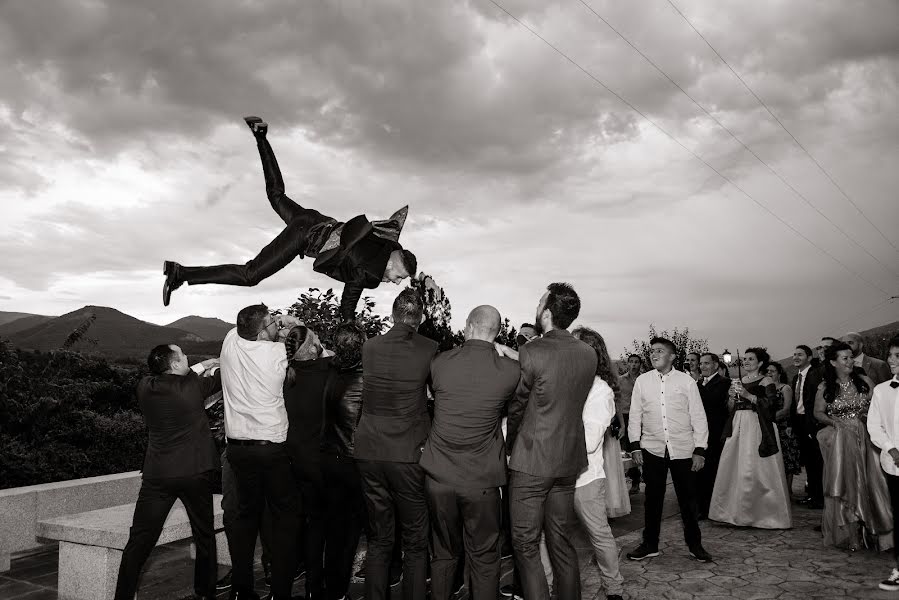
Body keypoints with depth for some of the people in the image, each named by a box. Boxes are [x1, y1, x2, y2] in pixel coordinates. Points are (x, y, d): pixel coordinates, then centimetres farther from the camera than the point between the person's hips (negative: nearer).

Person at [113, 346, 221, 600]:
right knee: (204, 535, 14)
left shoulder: (145, 387, -1)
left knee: (140, 540, 6)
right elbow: (218, 378, 10)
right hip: (196, 472, -1)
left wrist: (200, 367, 21)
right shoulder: (193, 386, -9)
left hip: (158, 475, 2)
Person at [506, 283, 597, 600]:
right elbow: (569, 403, 8)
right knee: (561, 542, 18)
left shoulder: (531, 352, -17)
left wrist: (511, 445, 9)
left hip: (531, 462, -6)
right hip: (569, 459, 6)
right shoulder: (588, 354, 0)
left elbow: (516, 407, -7)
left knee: (526, 546, 5)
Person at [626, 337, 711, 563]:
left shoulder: (686, 381, 0)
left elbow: (698, 417, 1)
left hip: (683, 450, -1)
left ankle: (694, 544, 25)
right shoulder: (642, 381, 4)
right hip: (652, 449, 1)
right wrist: (635, 445, 1)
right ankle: (650, 544, 21)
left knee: (688, 498, 7)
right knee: (653, 498, 9)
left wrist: (700, 450, -3)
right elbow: (635, 415, 8)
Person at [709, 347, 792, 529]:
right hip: (738, 427, 6)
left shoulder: (766, 382, -1)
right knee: (734, 469, 5)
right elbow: (730, 409, 16)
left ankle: (763, 513, 6)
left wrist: (748, 395, -18)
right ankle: (738, 512, 14)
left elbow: (771, 404, -15)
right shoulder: (738, 382, 16)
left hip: (757, 428, -6)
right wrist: (732, 396, -3)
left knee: (757, 470, -6)